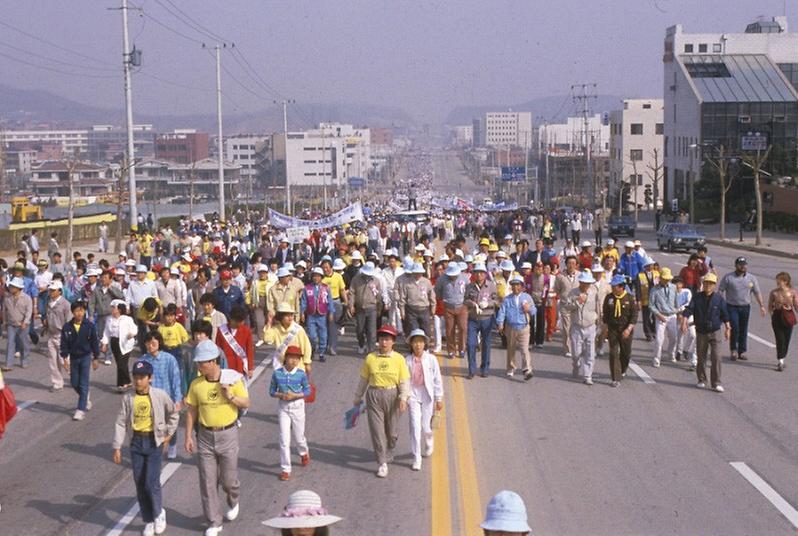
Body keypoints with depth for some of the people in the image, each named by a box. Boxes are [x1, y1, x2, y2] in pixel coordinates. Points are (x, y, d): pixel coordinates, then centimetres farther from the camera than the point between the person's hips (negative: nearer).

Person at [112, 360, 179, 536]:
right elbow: (121, 423, -2)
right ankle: (148, 521, 22)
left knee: (151, 482, -10)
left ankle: (159, 513, 17)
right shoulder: (128, 398, -4)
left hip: (154, 442, -3)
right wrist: (117, 447, -5)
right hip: (136, 442, 3)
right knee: (140, 484, 7)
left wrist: (169, 433, 6)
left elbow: (174, 413, 7)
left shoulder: (160, 395, -9)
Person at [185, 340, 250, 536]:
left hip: (228, 434, -2)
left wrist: (231, 396, -20)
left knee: (228, 479, 7)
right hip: (205, 436, 2)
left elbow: (246, 403, -2)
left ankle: (233, 502, 42)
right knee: (208, 482, 3)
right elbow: (191, 411, 4)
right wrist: (188, 436, 2)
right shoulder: (196, 384, -4)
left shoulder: (232, 379, -9)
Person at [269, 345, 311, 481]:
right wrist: (281, 395, -20)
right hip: (283, 407, 0)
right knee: (284, 439, 0)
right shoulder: (277, 373, -9)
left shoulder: (301, 374, -11)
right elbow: (272, 391, -1)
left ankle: (304, 453, 49)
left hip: (297, 406, 0)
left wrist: (295, 395, -18)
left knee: (299, 436, 14)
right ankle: (285, 469, 10)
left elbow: (308, 391, -3)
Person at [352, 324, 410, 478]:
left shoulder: (399, 359, -3)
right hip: (374, 395, 0)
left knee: (391, 429, 13)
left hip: (392, 395, 0)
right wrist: (358, 397, 15)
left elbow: (404, 381, -3)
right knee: (377, 429, -4)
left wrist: (403, 398, -14)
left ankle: (389, 451, 43)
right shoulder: (370, 358, 0)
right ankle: (382, 463, 2)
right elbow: (363, 379, 10)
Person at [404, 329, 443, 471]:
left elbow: (437, 379, 1)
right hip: (413, 395, 0)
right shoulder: (407, 360, -3)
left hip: (427, 395, 0)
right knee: (415, 426, -6)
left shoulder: (431, 359, -5)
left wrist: (439, 398, 2)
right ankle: (416, 458, 3)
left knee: (426, 426, 5)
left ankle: (429, 444, 40)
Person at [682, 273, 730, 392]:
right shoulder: (697, 297, -1)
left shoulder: (719, 299, -2)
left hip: (714, 332, -1)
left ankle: (716, 383, -5)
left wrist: (727, 328, 5)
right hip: (701, 332, 1)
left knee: (716, 357, -9)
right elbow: (688, 310, -9)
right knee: (701, 357, 10)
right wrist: (684, 322, -23)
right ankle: (701, 380, 27)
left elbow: (724, 315, 5)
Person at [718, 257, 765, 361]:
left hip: (745, 307, 3)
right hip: (732, 307, -3)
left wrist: (762, 306, 3)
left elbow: (757, 293, 10)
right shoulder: (728, 277, -3)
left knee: (743, 330, 7)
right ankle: (733, 350, 2)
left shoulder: (752, 278, 7)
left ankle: (741, 352, 16)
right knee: (734, 328, -13)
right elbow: (720, 290, -2)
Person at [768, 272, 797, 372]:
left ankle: (781, 360, 26)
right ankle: (780, 362, -4)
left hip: (788, 318, 2)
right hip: (777, 318, -2)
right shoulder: (774, 292, -4)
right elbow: (769, 307, 2)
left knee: (786, 340, 9)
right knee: (780, 339, -6)